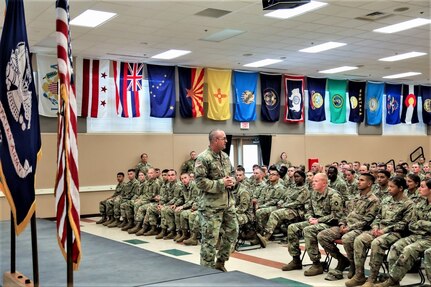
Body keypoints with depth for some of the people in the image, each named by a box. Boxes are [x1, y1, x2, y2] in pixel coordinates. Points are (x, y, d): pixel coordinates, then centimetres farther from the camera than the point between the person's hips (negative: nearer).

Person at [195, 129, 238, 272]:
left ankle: (220, 262, 30)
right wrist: (221, 183, -20)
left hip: (228, 202, 8)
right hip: (211, 205, -8)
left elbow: (232, 173, 23)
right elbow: (200, 181, -20)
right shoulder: (203, 158, -14)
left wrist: (232, 181, -1)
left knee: (232, 232, 14)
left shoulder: (225, 156, 11)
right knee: (210, 238, -2)